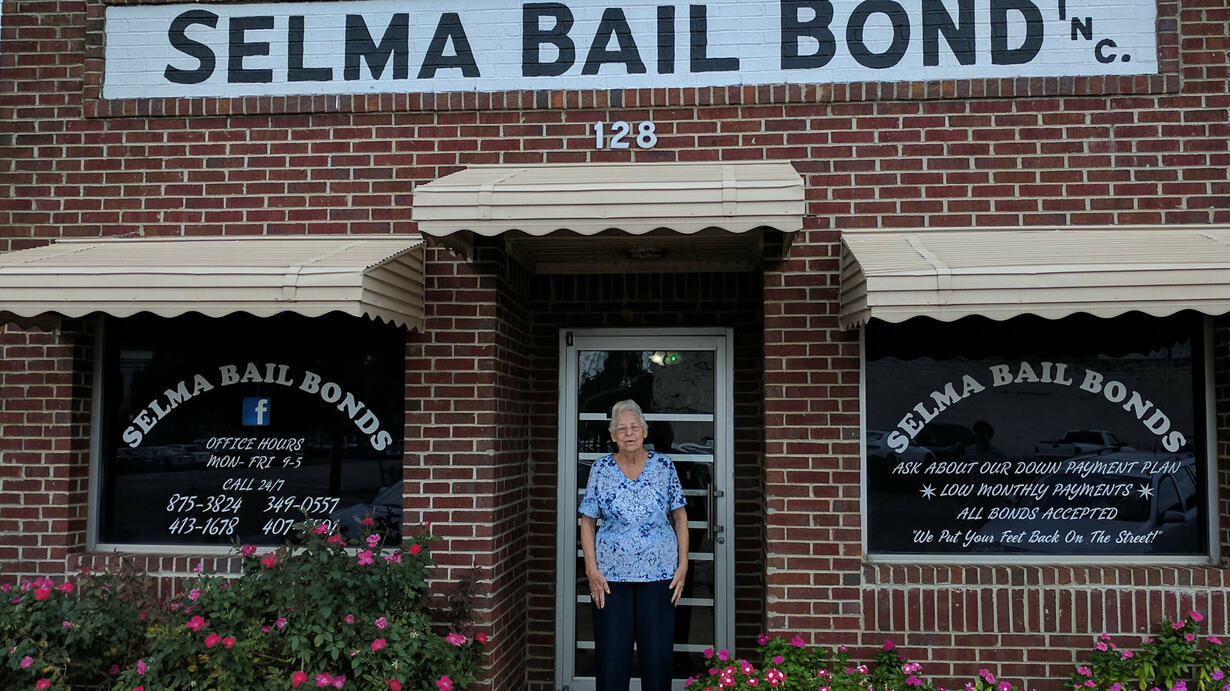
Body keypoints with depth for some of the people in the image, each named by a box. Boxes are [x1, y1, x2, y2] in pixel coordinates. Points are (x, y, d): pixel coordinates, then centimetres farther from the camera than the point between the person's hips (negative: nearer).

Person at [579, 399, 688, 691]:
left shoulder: (664, 465, 2)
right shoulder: (601, 469, 1)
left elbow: (680, 516, 6)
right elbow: (587, 522, 3)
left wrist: (683, 564, -1)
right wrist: (592, 570, -5)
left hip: (659, 574, 0)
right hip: (611, 576, 0)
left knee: (658, 654, 6)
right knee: (611, 656, 5)